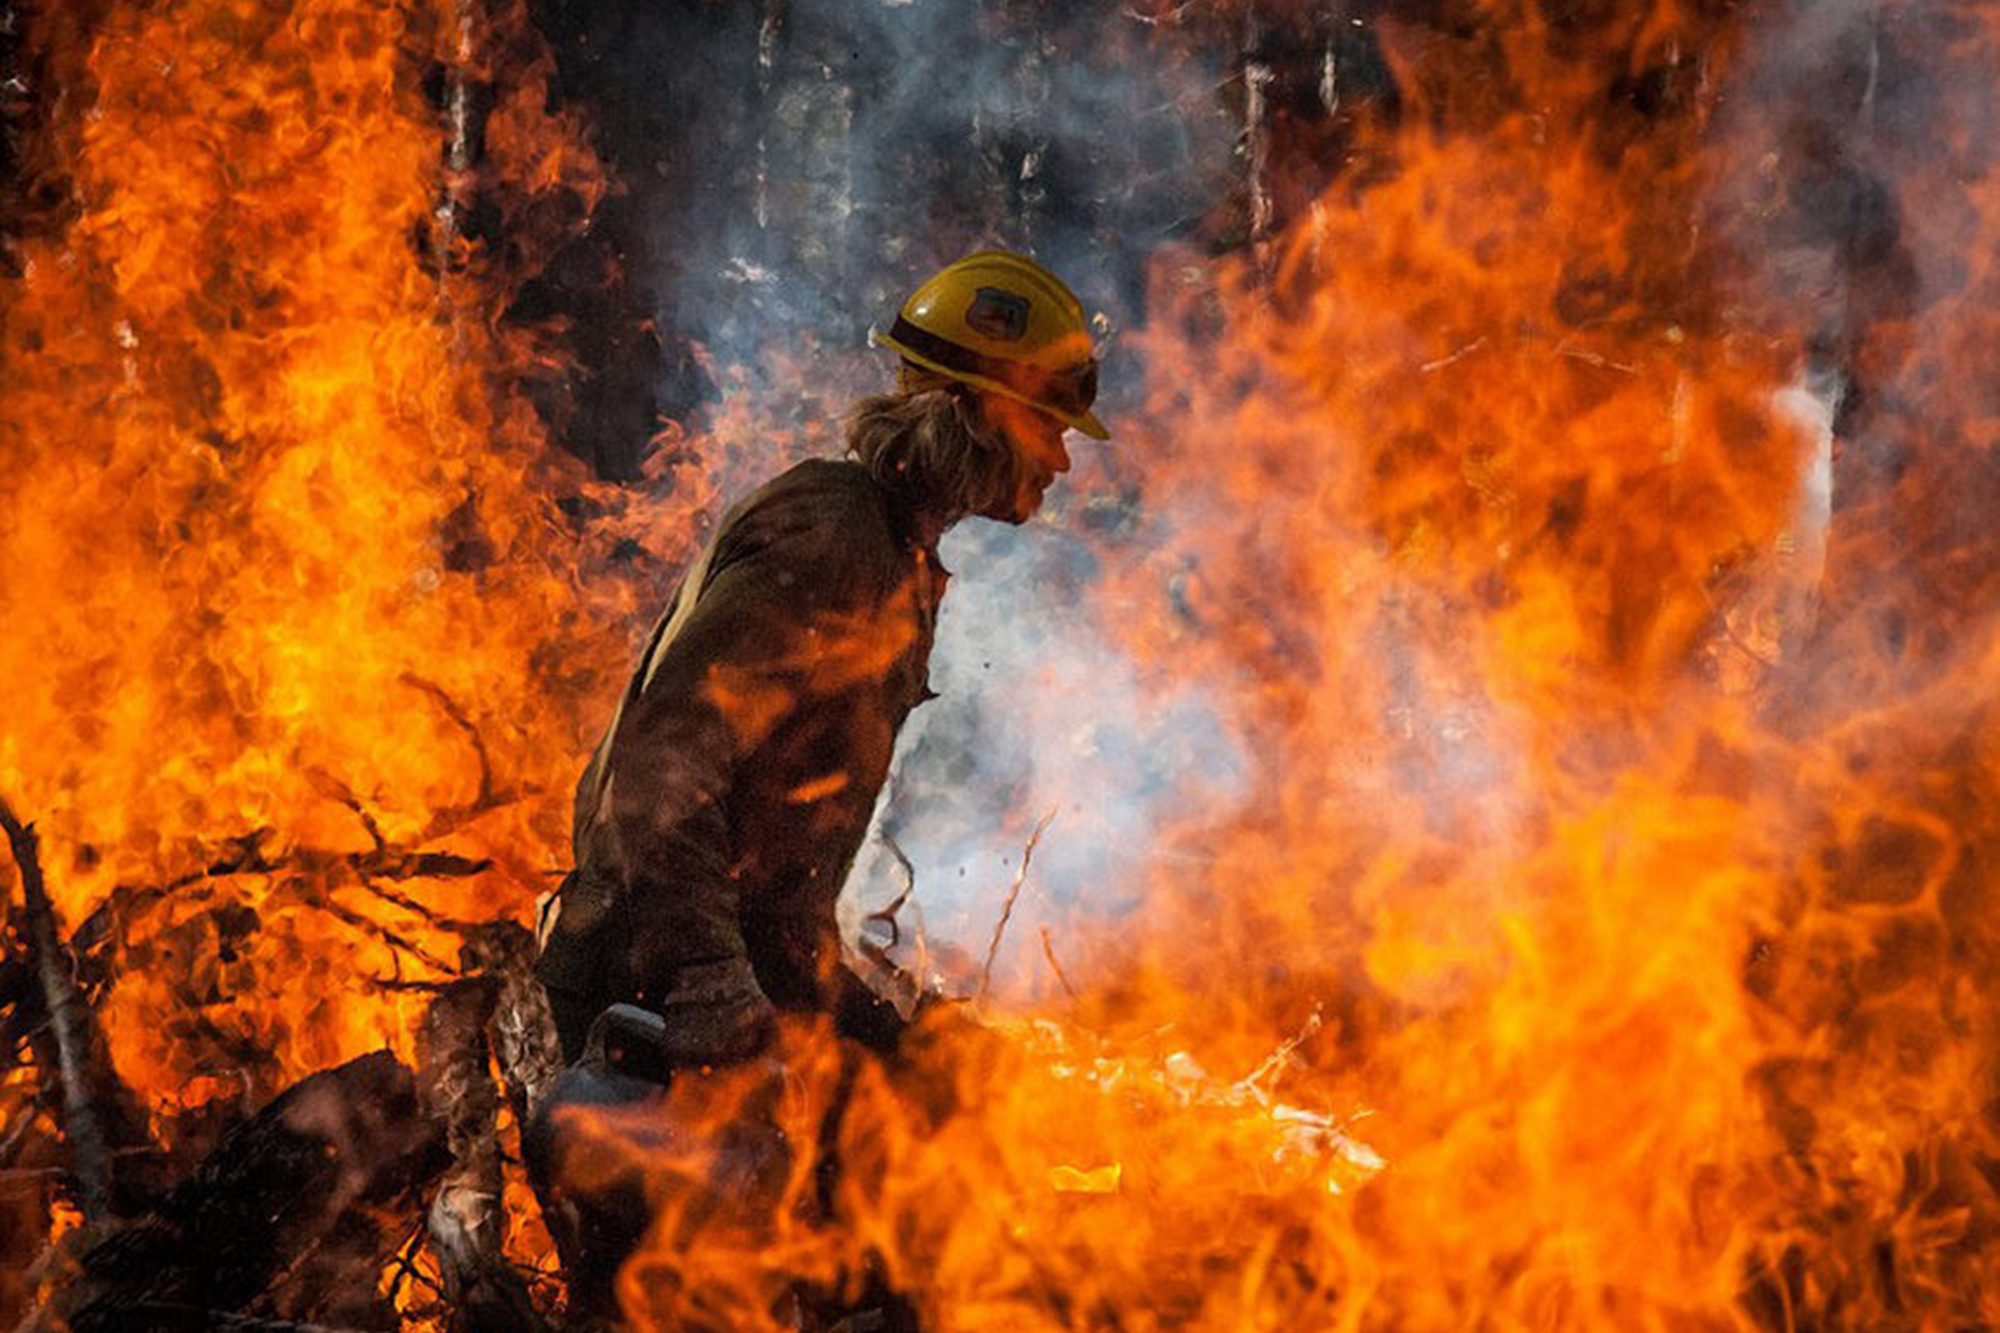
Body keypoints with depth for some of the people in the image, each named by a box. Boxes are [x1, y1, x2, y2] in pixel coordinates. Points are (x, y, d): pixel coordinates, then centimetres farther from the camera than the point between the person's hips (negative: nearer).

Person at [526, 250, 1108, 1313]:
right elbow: (669, 748, -26)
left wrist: (830, 993, 26)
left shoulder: (892, 557, 17)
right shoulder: (824, 537, -16)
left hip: (734, 969, 10)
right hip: (656, 978, -10)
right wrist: (704, 973, -34)